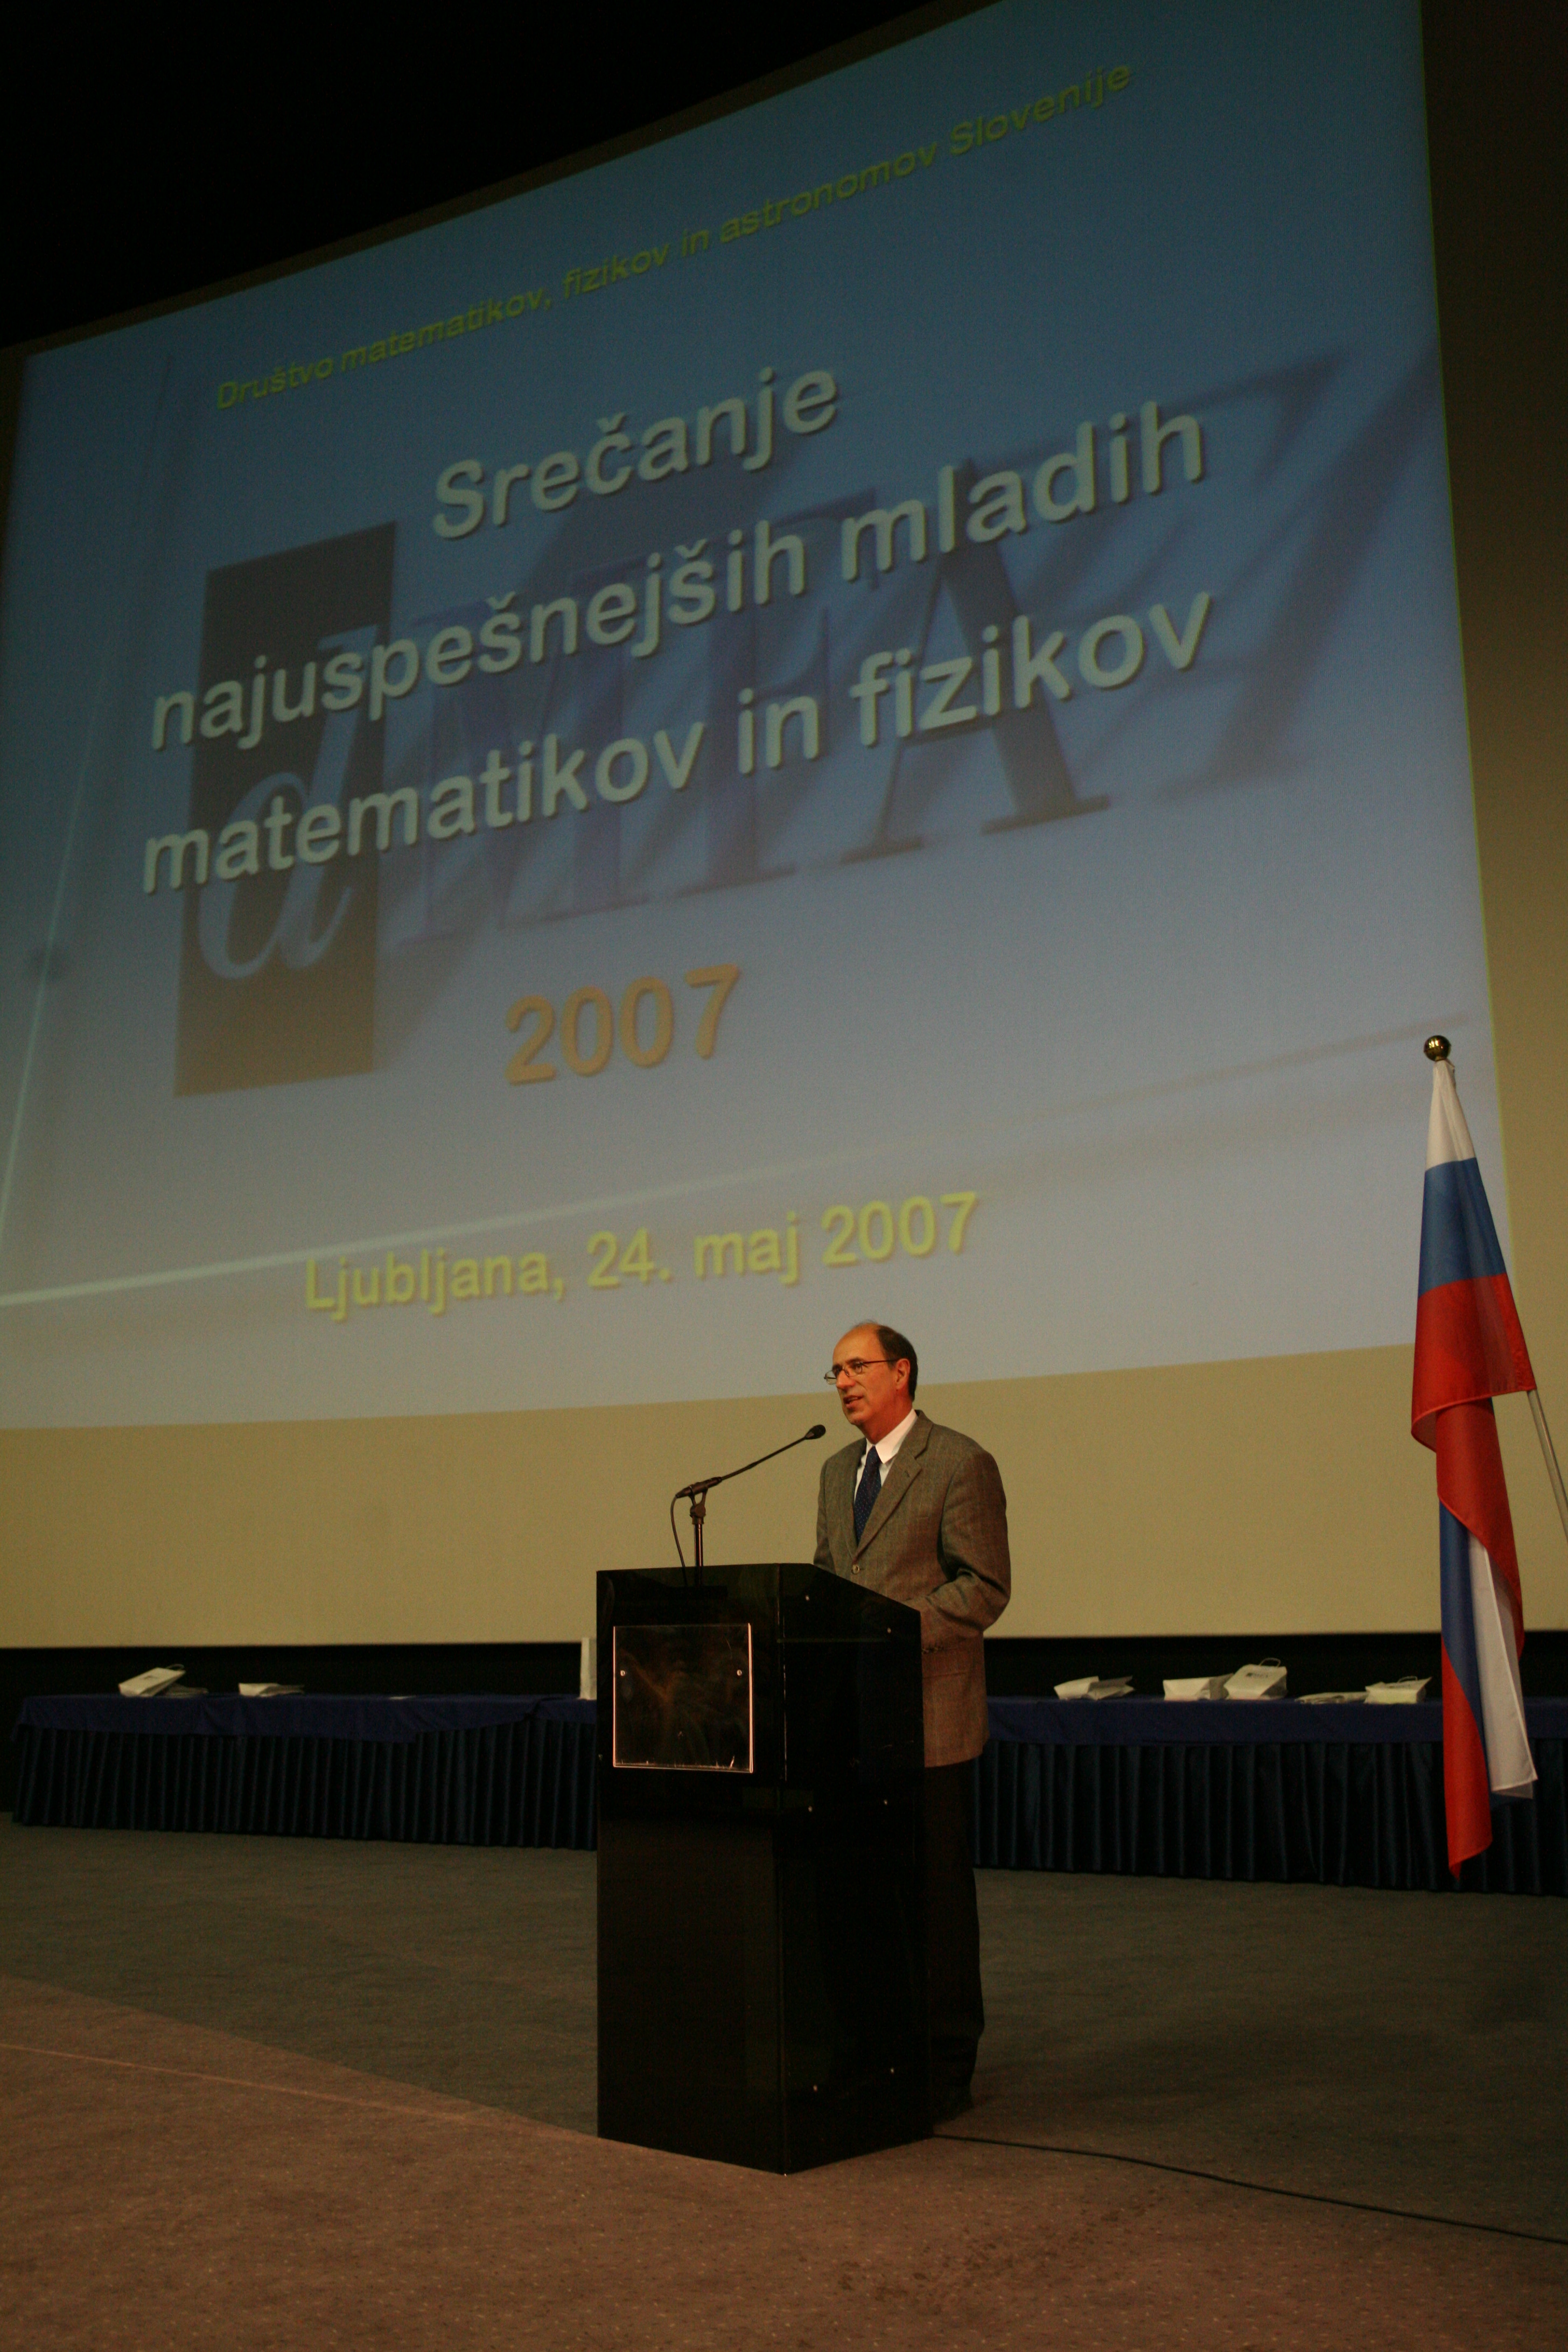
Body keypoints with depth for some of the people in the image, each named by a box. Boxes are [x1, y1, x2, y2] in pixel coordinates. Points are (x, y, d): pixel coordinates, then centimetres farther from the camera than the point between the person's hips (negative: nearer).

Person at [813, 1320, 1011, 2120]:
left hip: (928, 1715, -7)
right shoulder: (838, 1471, 17)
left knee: (937, 1889, 1)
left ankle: (946, 2067, 12)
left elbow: (985, 1585, -11)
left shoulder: (960, 1463, -7)